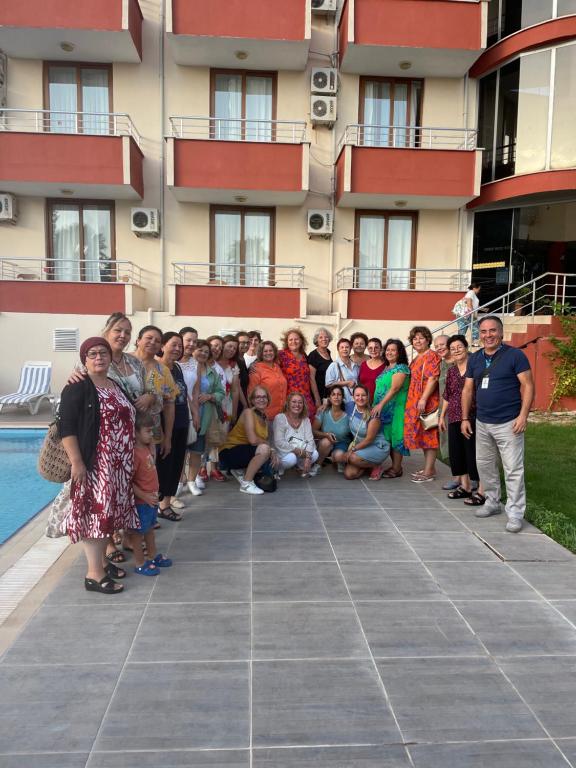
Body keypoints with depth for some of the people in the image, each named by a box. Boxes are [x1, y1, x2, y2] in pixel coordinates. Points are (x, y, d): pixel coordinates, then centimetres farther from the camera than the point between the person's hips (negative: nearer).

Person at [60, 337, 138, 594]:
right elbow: (67, 428, -17)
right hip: (93, 463, -8)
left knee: (108, 512, 15)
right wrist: (76, 462, -22)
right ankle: (94, 574, 3)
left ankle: (103, 561, 28)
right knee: (95, 513, -4)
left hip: (118, 465, 8)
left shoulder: (117, 387, 14)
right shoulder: (77, 388, -11)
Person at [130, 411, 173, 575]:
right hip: (140, 501, -9)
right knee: (138, 532, 8)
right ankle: (139, 564, 21)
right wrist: (144, 496, -24)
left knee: (149, 528, 23)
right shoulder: (135, 453, -26)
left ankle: (153, 556, 40)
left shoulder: (147, 448, 2)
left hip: (151, 498, 9)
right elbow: (128, 482, -25)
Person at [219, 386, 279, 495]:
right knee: (264, 449, -28)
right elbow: (253, 440, -26)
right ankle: (246, 484, -16)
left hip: (243, 451, 8)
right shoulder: (248, 412, -16)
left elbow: (266, 440, 5)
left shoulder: (265, 417, 10)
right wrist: (269, 446, -11)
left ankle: (240, 471, 14)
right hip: (228, 452, -8)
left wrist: (272, 451, -15)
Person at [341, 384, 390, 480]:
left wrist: (352, 450, -17)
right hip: (360, 446, 6)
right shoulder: (350, 407, -5)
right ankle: (367, 465, 16)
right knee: (349, 474, -13)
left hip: (378, 447, -5)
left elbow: (369, 439, -19)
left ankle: (375, 466, -3)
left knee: (353, 458, -31)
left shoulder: (373, 414, -20)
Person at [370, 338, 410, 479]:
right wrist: (376, 405, 11)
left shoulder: (401, 368, -8)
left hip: (395, 408, -8)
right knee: (387, 437, 9)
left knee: (395, 435, -4)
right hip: (382, 409, 8)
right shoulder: (386, 368, 17)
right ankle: (395, 466, 17)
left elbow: (394, 388, -18)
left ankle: (396, 469, 3)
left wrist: (380, 404, -23)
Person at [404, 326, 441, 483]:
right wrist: (411, 401, 17)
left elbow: (433, 379, -18)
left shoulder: (431, 356, -10)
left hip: (427, 401, -9)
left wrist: (424, 399, -23)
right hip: (415, 402, 9)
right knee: (422, 434, 13)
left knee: (428, 434, -5)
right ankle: (429, 468, 22)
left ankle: (429, 472, -1)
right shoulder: (416, 359, 18)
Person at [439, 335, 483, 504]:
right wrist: (442, 416, 19)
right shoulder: (451, 370, 13)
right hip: (454, 418, 7)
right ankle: (465, 487, 25)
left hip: (472, 417, -7)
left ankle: (482, 492, 3)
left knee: (473, 452, -5)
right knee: (457, 452, 11)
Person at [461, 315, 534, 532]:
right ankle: (492, 502, 30)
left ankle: (515, 513, 6)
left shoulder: (515, 355, -7)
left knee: (513, 470, -3)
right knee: (484, 465, 14)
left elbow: (528, 385, -9)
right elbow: (468, 390, 13)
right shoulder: (475, 359, 9)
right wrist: (465, 418, 9)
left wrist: (523, 415, -17)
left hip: (508, 423, -6)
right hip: (482, 423, 6)